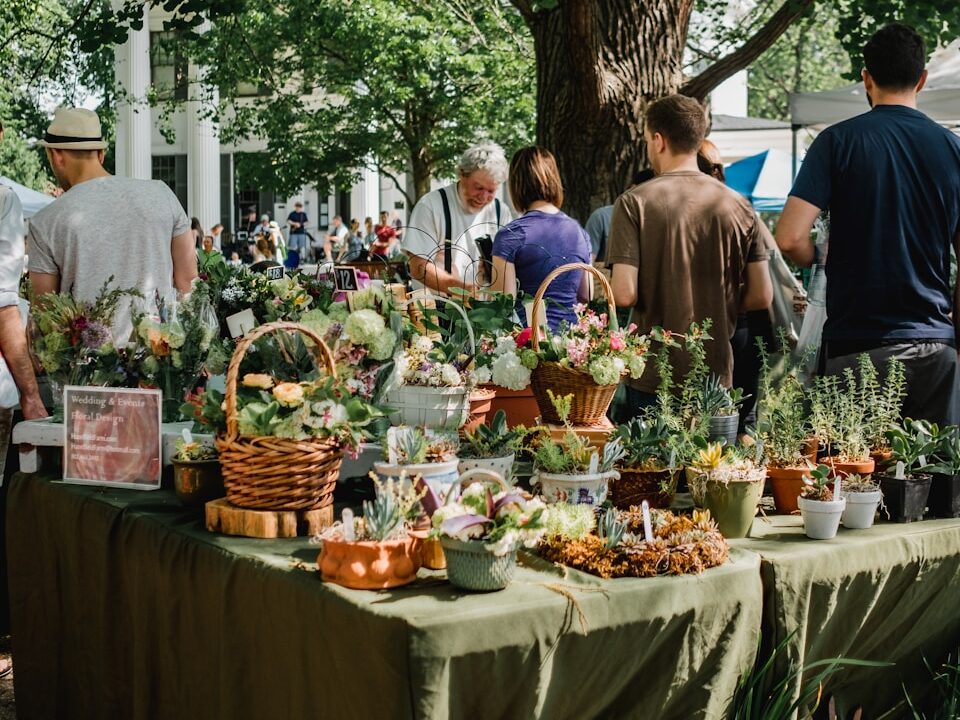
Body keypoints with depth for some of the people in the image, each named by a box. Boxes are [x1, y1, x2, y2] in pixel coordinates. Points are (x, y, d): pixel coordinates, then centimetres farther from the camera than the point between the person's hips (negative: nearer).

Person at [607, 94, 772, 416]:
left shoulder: (634, 203, -9)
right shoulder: (738, 205, 1)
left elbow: (624, 294, -16)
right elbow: (761, 295, 1)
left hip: (653, 379, -3)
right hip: (716, 377, 3)